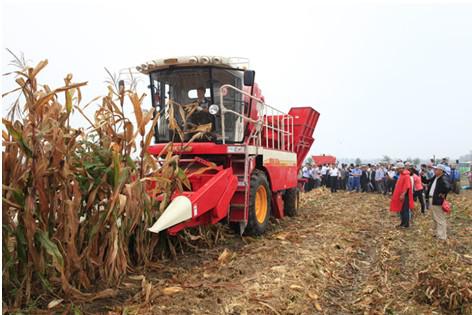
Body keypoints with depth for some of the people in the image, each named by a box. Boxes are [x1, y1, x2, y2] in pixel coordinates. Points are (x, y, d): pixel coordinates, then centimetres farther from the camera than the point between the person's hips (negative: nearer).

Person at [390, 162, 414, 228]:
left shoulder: (406, 176, -17)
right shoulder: (401, 175, 12)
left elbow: (407, 186, -24)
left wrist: (403, 194, -28)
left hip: (404, 196, -9)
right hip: (400, 195, 9)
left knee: (405, 210, -2)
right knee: (401, 210, 14)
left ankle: (406, 224, 6)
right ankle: (403, 223, 24)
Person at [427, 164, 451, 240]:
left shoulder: (444, 179, -20)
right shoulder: (435, 177, 9)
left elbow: (448, 187, -37)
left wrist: (443, 194, -24)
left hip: (438, 201, -10)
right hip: (432, 200, 10)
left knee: (440, 219, -2)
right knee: (435, 219, 21)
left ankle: (442, 237, 6)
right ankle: (438, 233, 35)